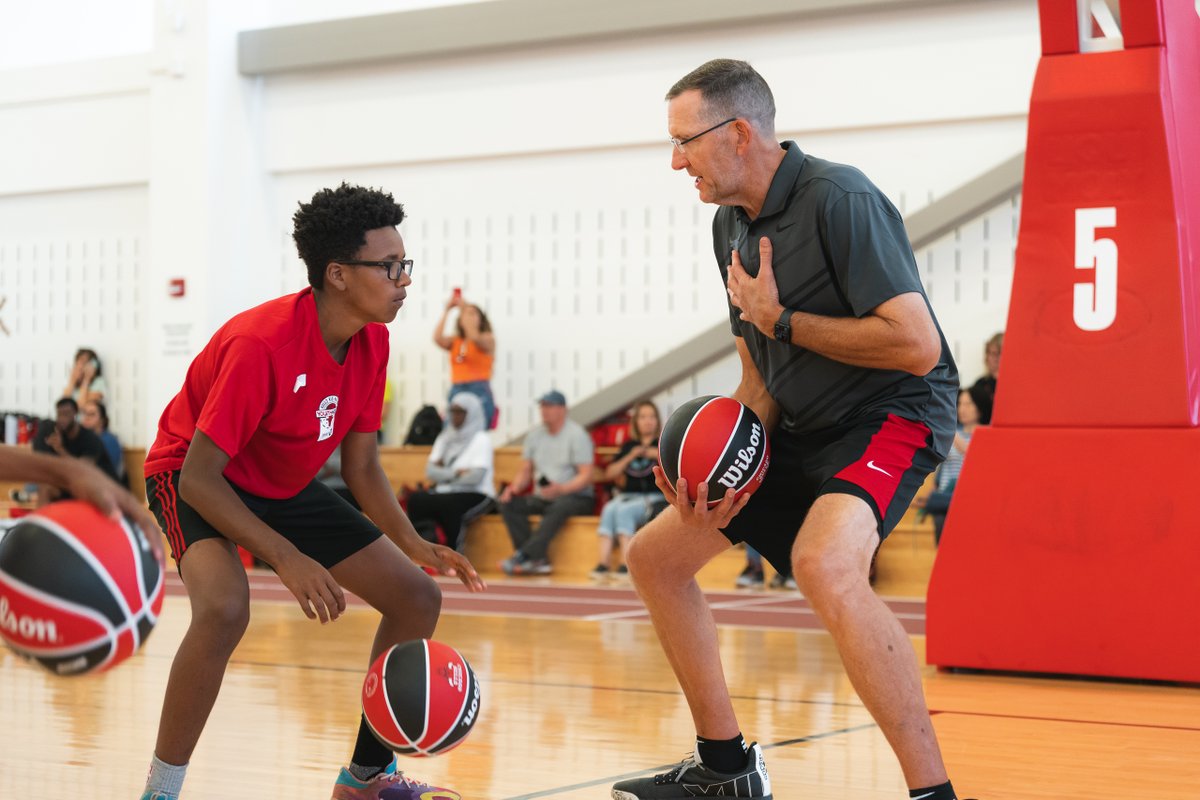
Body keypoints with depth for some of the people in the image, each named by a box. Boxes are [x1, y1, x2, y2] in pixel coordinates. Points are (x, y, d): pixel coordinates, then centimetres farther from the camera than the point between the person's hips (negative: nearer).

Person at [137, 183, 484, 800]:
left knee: (417, 596, 2)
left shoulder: (372, 342, -9)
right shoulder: (261, 344, -33)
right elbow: (199, 476, -31)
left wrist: (412, 543, -16)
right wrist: (286, 557, -37)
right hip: (191, 477, -8)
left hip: (285, 488, 8)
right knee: (225, 607, -38)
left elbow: (362, 468, 0)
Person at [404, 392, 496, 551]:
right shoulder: (445, 438, 19)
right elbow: (430, 471, 7)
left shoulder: (481, 439, 1)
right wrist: (456, 473, -8)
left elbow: (475, 476, -12)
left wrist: (444, 475, -1)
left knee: (447, 504, -37)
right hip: (445, 492, 5)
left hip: (475, 495, -5)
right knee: (416, 498, -26)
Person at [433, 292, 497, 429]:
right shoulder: (455, 341, 16)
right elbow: (437, 338, -2)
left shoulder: (488, 339, 7)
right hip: (456, 392, 4)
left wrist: (464, 308, -11)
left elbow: (474, 337, -14)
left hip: (480, 393, -3)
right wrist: (446, 311, 0)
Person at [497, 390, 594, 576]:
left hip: (575, 496, -6)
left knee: (559, 507, -40)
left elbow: (586, 476, -12)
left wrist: (561, 489, -29)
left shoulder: (576, 435, -5)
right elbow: (525, 471, 13)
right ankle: (537, 559, -29)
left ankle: (524, 556, -40)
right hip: (541, 498, 6)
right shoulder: (535, 435, 13)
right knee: (508, 504, -20)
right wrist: (515, 487, -9)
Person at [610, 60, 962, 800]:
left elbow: (917, 344, -28)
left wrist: (780, 321, -19)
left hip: (893, 415, -10)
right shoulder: (733, 224, 7)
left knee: (823, 563, -38)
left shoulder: (839, 199, -20)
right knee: (656, 555, 12)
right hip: (803, 431, 10)